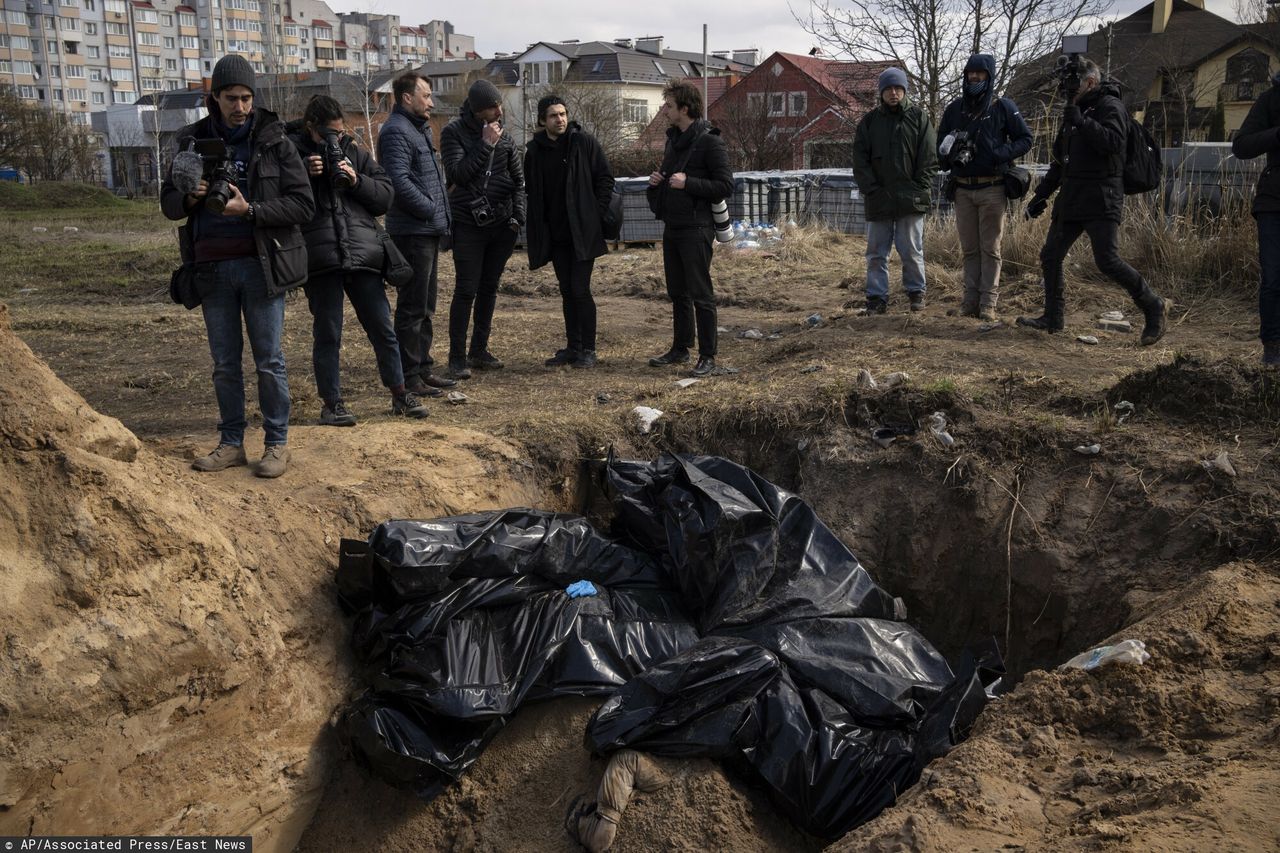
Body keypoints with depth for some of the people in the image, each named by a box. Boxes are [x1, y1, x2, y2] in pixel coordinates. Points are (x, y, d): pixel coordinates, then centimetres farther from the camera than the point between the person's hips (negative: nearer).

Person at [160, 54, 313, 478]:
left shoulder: (274, 141, 0)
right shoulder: (193, 140, 8)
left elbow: (303, 204, -6)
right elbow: (168, 202, 11)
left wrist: (250, 210, -18)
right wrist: (190, 197, -12)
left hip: (261, 264, -3)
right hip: (213, 267, 3)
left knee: (269, 360, 2)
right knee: (224, 363, 10)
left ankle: (277, 443, 13)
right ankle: (231, 443, 19)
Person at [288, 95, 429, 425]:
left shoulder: (354, 153, 14)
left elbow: (385, 196, 10)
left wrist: (356, 181, -6)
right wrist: (305, 173, -16)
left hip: (363, 256, 3)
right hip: (320, 258, -3)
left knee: (382, 328, 9)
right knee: (327, 334, 5)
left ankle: (399, 393, 22)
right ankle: (332, 403, 16)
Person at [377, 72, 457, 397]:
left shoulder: (419, 129, 19)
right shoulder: (396, 131, -13)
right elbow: (399, 181, -24)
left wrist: (441, 214, 11)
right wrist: (430, 210, -15)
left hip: (428, 231, 10)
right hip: (412, 232, -10)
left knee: (425, 307, 16)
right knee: (412, 307, -5)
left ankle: (424, 368, 25)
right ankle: (408, 376, 2)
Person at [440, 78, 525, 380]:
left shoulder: (503, 136, 8)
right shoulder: (454, 133, -5)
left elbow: (518, 179, 15)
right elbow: (457, 174, -18)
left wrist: (518, 215, 4)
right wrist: (485, 145, -19)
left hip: (501, 224, 5)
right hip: (468, 225, -4)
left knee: (489, 289, 10)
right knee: (466, 290, -6)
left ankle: (479, 351, 19)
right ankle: (457, 357, 0)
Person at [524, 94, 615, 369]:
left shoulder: (585, 143, -5)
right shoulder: (534, 150, 5)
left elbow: (605, 178, -1)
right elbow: (532, 191, 12)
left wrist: (597, 213, -7)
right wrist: (538, 228, 5)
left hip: (582, 231, -4)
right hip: (555, 234, 4)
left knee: (580, 290, -6)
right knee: (567, 291, 11)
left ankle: (588, 350, 4)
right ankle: (573, 347, 20)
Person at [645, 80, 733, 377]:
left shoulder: (709, 141, -12)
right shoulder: (673, 138, 13)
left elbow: (725, 185, -16)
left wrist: (688, 183, -22)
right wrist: (657, 180, 5)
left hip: (696, 229, -8)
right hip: (672, 228, 8)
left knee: (701, 294, -3)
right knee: (678, 293, 15)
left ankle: (707, 355, 5)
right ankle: (681, 348, 27)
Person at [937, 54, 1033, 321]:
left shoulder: (1003, 107, -1)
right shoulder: (954, 108, 9)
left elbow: (1025, 139, 3)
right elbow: (941, 142, 17)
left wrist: (1002, 154, -14)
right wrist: (949, 154, -5)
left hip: (992, 189, -3)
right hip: (963, 189, 4)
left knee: (990, 248, -1)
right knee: (969, 248, 7)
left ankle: (988, 302, 0)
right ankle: (971, 299, 11)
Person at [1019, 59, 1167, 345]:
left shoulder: (1110, 107, -5)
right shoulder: (1074, 110, 21)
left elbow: (1112, 142, -24)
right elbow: (1059, 160, 27)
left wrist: (1080, 121, -23)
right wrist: (1041, 194, 24)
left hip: (1101, 202, -9)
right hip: (1070, 200, 9)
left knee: (1108, 261, -15)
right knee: (1050, 256, 7)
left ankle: (1153, 307, 0)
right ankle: (1053, 317, 18)